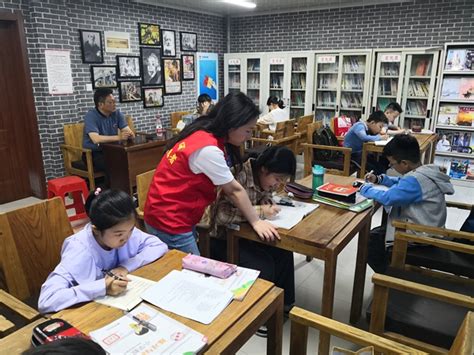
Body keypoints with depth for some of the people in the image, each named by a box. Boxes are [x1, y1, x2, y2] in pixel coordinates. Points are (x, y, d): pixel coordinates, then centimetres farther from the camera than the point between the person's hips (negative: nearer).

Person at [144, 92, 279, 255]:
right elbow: (233, 190, -16)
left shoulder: (204, 134, 2)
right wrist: (256, 221, -4)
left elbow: (229, 185, 4)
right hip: (169, 221, -9)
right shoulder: (207, 149, -26)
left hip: (175, 216, 9)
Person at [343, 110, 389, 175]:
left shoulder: (367, 128, 7)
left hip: (360, 153, 9)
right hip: (351, 154, -9)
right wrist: (380, 137, -22)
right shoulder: (360, 126, -17)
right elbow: (365, 138, -35)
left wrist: (381, 134, -3)